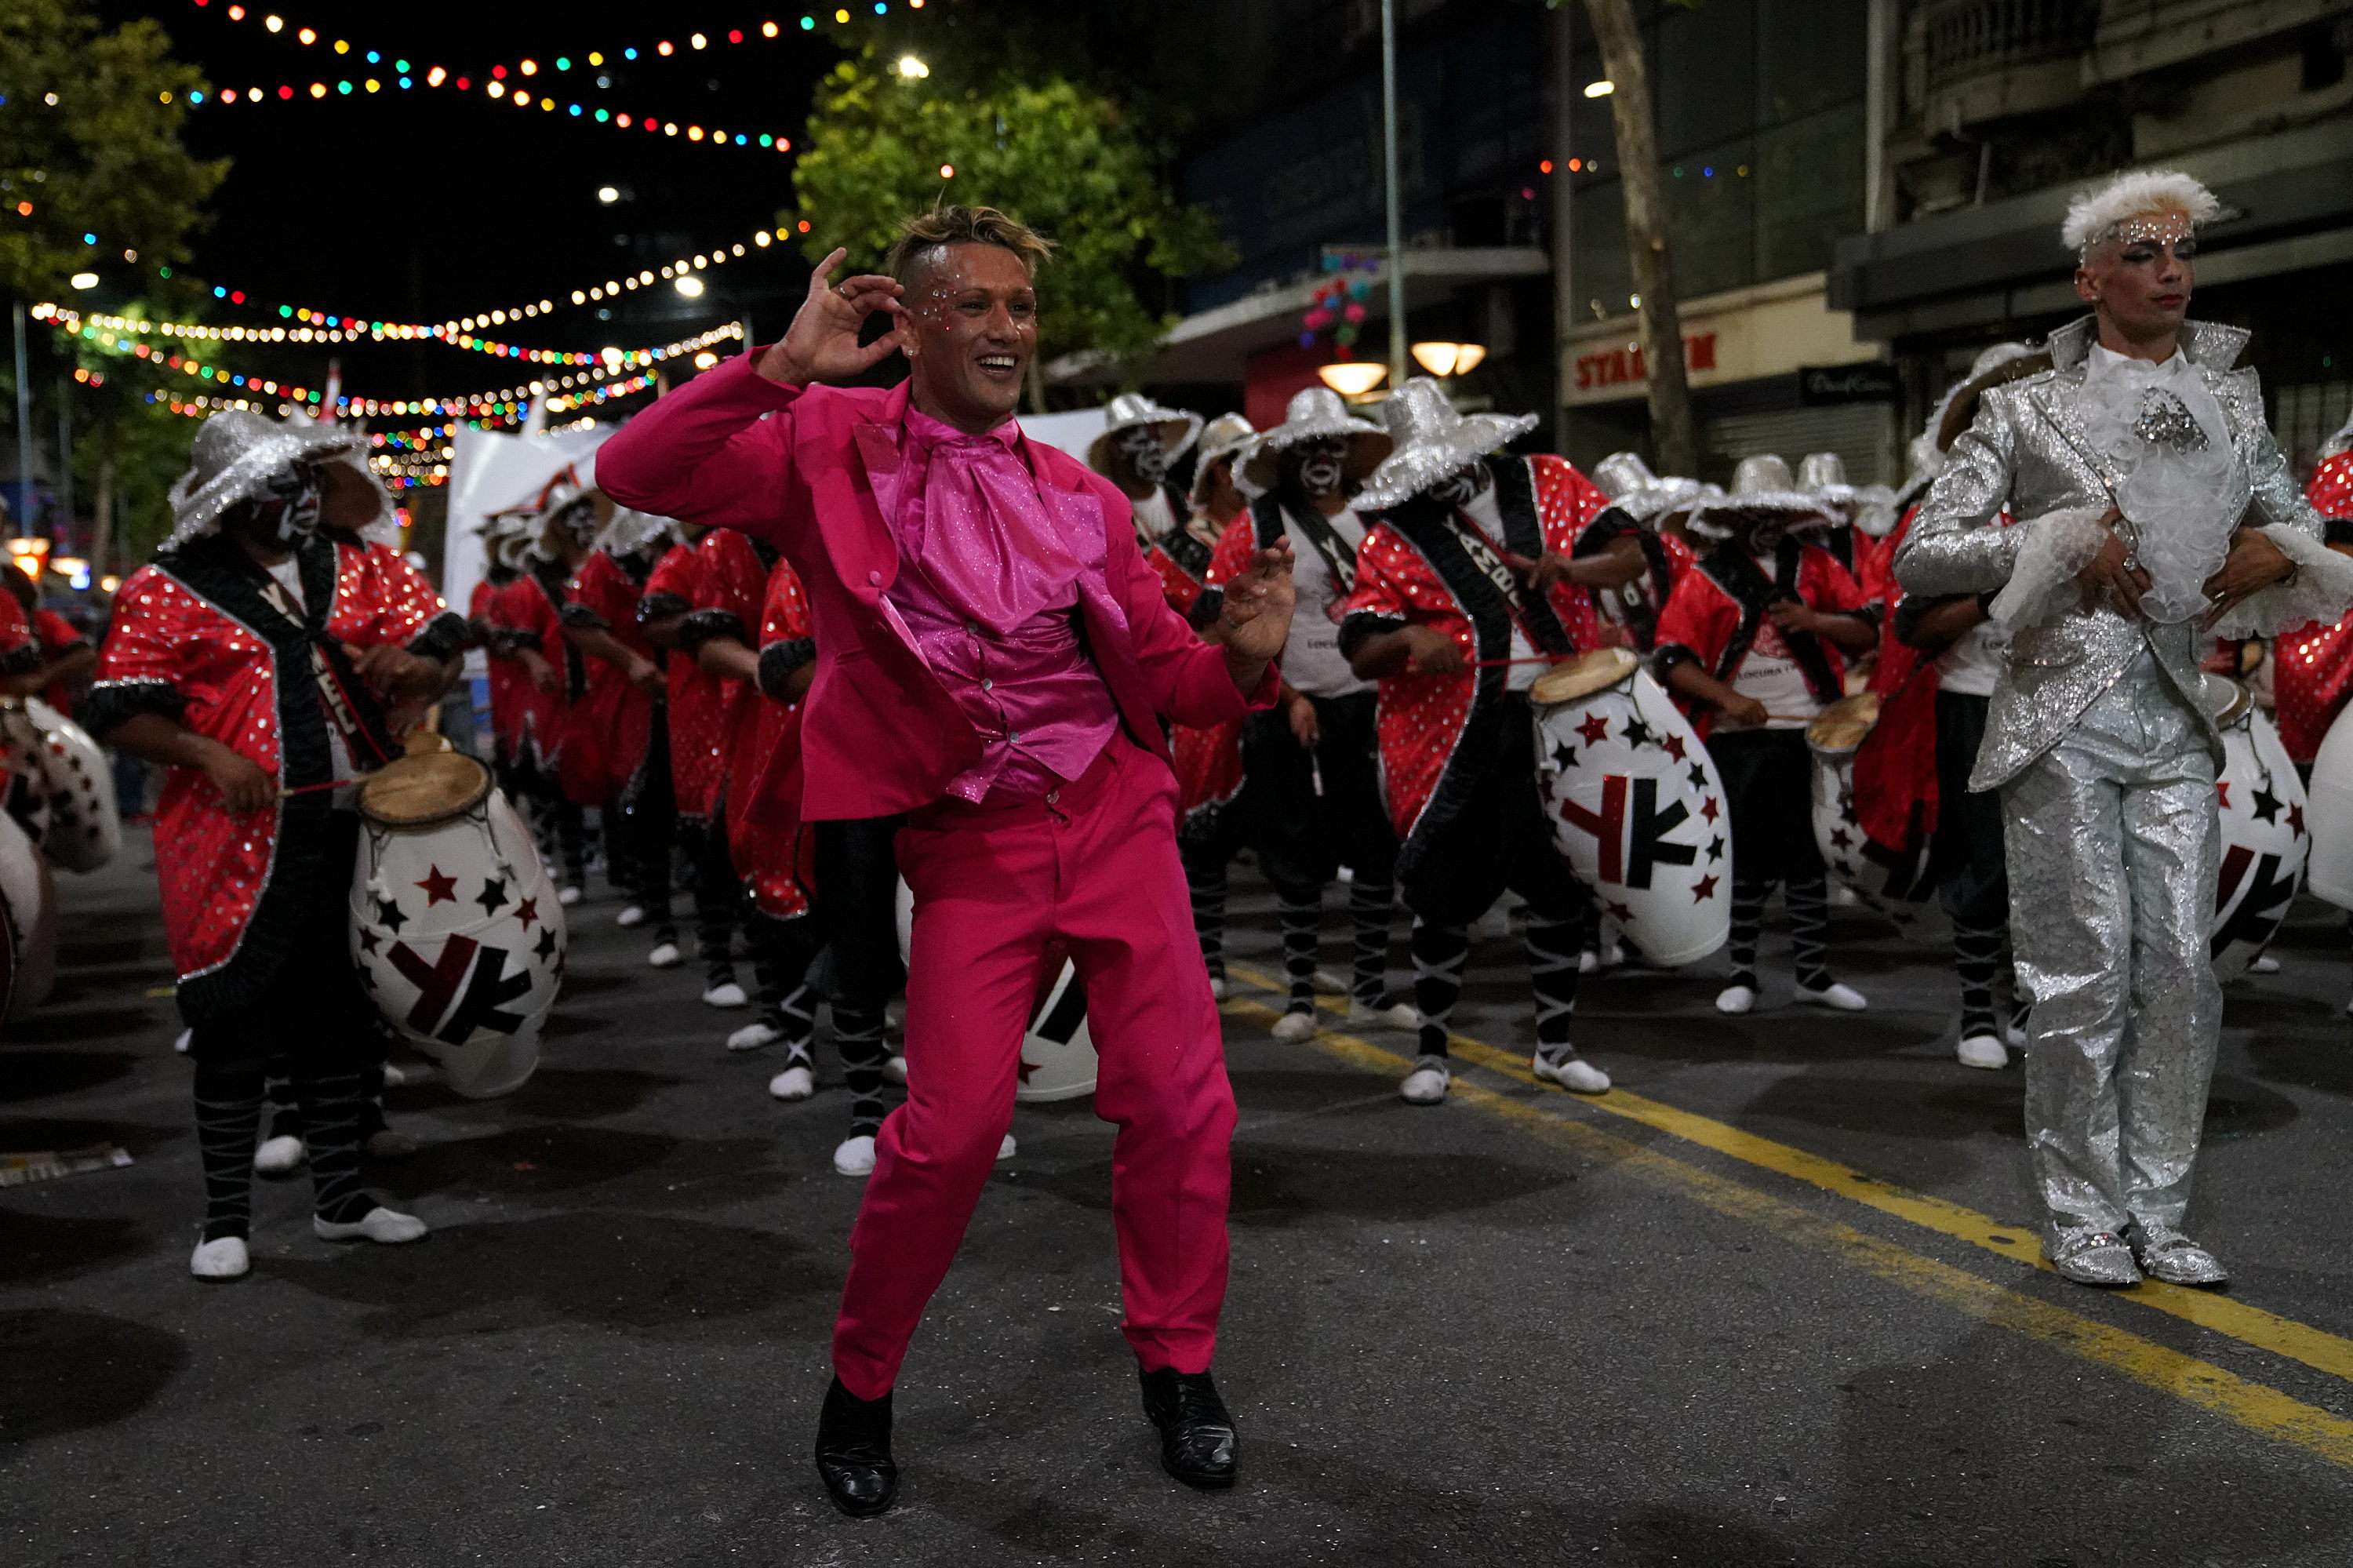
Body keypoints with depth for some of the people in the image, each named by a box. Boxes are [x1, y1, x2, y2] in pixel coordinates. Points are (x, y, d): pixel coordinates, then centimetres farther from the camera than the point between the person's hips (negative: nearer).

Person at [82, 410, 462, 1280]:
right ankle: (226, 1220, 14)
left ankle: (341, 1198, 27)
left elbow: (441, 644, 10)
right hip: (244, 841, -4)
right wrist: (210, 754, -20)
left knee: (337, 1015, 14)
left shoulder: (358, 569, 11)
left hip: (357, 831, 4)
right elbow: (118, 712, -5)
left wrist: (416, 668, -13)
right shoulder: (167, 592, -2)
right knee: (235, 1029, 1)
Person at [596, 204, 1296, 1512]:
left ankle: (1179, 1364, 24)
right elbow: (636, 474, -11)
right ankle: (861, 1388, 19)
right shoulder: (830, 448, 1)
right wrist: (783, 369, -19)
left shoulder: (1078, 495, 11)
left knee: (1181, 1102, 1)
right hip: (972, 842, -3)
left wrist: (1245, 659, -9)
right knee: (952, 1130, -7)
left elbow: (1164, 675, 12)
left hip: (1118, 812, 3)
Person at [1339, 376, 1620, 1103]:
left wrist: (1570, 570, -14)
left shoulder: (1550, 483, 6)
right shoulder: (1395, 537, -2)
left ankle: (1556, 1044, 27)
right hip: (1456, 737, -2)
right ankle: (1433, 1052, 19)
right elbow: (1361, 654, -7)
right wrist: (1409, 641, -29)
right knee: (1444, 895, 2)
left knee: (1563, 884, 10)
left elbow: (1631, 553, 6)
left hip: (1562, 720, 3)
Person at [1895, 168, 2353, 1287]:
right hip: (2061, 720, -4)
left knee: (2181, 970, 3)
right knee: (2085, 973, -2)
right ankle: (2081, 1217, 11)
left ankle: (2156, 1216, 16)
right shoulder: (2025, 410, 1)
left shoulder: (2232, 402, 13)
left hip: (2175, 721, 4)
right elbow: (1919, 558, -4)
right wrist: (2060, 541, -14)